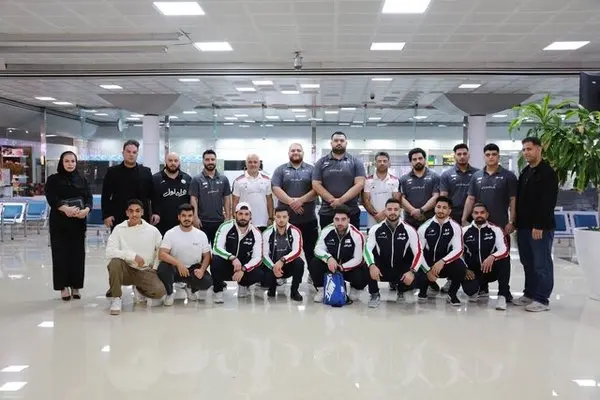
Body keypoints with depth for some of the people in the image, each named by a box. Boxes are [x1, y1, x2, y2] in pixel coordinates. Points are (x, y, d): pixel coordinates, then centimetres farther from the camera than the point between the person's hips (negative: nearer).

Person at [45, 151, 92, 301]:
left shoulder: (82, 180, 13)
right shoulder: (53, 179, 3)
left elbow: (89, 197, 2)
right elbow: (51, 198, -11)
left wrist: (86, 210, -19)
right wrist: (65, 209, -28)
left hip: (79, 222, 3)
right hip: (59, 222, -2)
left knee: (78, 253, 3)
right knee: (61, 253, -2)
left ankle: (75, 286, 11)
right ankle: (63, 286, 5)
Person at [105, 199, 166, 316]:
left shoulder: (153, 230, 0)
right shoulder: (119, 229, -4)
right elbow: (109, 252, -16)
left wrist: (155, 268, 0)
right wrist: (133, 256, -24)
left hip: (145, 271, 2)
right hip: (126, 270, -1)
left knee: (159, 292, -23)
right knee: (115, 262, -34)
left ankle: (139, 289, 15)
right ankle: (116, 298, -15)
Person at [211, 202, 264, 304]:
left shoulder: (256, 233, -8)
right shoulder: (226, 227, -14)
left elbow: (258, 258, -11)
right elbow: (216, 248, -23)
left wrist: (243, 269, -28)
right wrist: (233, 258, -39)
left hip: (244, 268, 2)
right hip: (225, 265, -2)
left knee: (260, 274, -26)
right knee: (216, 260, -35)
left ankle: (243, 284, 11)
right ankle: (218, 291, -10)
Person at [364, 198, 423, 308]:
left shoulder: (409, 230, -7)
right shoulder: (376, 229, -7)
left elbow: (418, 253, -10)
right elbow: (367, 249, -15)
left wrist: (412, 271, -26)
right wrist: (372, 265, -35)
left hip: (402, 271, 1)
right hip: (381, 270, -1)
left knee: (413, 280, -29)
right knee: (369, 267, -32)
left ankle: (401, 291, 12)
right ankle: (375, 294, -5)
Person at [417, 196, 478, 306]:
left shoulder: (455, 227, -7)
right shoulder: (425, 227, -6)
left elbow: (458, 250, -15)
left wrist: (442, 261, -30)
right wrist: (428, 270, -17)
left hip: (447, 264, -1)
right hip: (428, 264, 1)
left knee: (460, 267, -32)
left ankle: (452, 294, -4)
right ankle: (423, 289, 10)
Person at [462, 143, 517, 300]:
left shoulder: (508, 176, 1)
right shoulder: (476, 176, 9)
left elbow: (513, 200, -2)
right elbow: (470, 199, 9)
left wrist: (511, 222, -10)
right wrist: (464, 219, 2)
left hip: (501, 224, -3)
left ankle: (505, 291, 9)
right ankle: (482, 288, 21)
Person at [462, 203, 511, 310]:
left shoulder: (495, 230, -4)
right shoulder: (465, 231, 0)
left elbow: (504, 251, -17)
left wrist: (492, 257, -37)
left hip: (491, 269, -1)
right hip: (472, 271, 1)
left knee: (504, 260, -31)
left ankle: (502, 296, -24)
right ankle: (480, 287, 13)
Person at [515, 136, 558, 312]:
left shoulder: (548, 173, -9)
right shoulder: (524, 172, 16)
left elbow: (548, 202, -17)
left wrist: (539, 225, -21)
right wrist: (517, 222, 12)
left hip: (540, 227, -8)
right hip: (524, 226, 8)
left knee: (541, 263, -2)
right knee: (528, 263, 14)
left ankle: (542, 299, 4)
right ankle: (529, 294, 23)